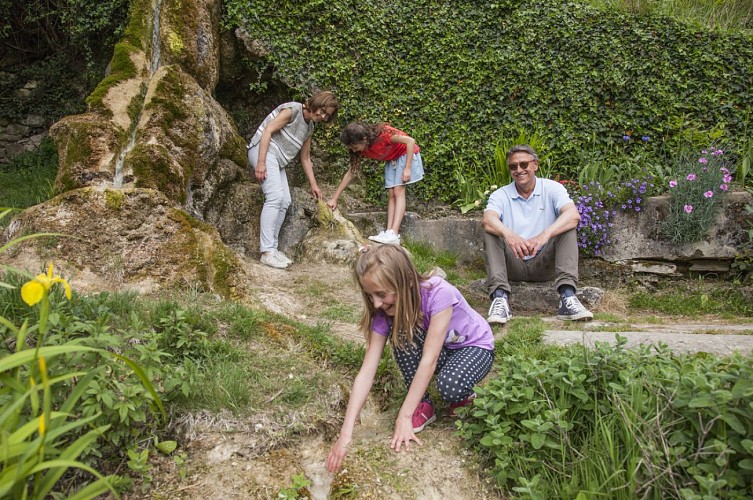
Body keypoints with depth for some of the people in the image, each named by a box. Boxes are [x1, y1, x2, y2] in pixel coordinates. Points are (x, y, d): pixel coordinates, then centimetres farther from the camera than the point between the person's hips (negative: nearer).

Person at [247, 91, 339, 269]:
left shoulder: (309, 127, 16)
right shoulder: (293, 109, -10)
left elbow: (305, 158, 21)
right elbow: (267, 131, -16)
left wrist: (313, 184, 21)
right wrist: (261, 162, -23)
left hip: (278, 160, 10)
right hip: (264, 149, -9)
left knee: (285, 202, 2)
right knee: (275, 197, -21)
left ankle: (272, 248, 6)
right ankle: (267, 252, -23)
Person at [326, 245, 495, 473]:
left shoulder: (438, 293, -35)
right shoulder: (385, 313, -21)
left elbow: (429, 360, -36)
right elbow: (366, 372, -25)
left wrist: (404, 416, -35)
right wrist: (346, 433, -32)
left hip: (475, 347, -4)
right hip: (441, 351, 5)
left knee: (450, 387, -36)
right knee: (401, 333, -27)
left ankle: (464, 393, 2)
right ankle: (423, 406, -9)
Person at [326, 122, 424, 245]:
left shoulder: (382, 134, -33)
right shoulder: (361, 150, -12)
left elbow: (410, 141, -29)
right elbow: (350, 173, -7)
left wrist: (407, 168, -30)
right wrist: (334, 199, -9)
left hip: (406, 154, -7)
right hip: (391, 160, 7)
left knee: (398, 191, -17)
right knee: (391, 194, -4)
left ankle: (394, 234, -26)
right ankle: (388, 232, -10)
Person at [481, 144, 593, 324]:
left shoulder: (552, 189, 0)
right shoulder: (501, 195, 2)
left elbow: (574, 215, -20)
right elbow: (488, 219, -22)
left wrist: (545, 235, -40)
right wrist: (508, 234, -45)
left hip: (544, 264, 0)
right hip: (513, 266, 0)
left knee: (567, 227, -21)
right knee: (490, 232, -22)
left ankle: (567, 298, -34)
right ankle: (500, 298, -37)